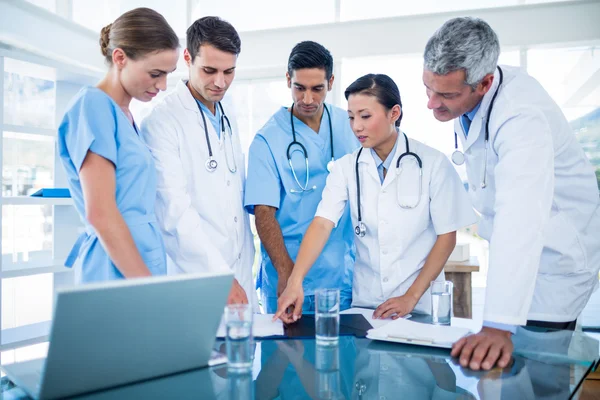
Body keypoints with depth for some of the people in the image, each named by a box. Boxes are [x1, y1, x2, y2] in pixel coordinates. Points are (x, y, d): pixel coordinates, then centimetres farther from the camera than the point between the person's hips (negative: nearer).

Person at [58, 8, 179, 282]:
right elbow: (101, 214, -19)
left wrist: (152, 288, 14)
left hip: (140, 267, 8)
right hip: (117, 275, -8)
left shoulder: (126, 116, 13)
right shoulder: (93, 106, -12)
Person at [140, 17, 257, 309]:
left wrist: (242, 271, 10)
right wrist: (220, 277, -24)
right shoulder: (162, 122, -13)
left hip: (240, 273, 6)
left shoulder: (228, 115, 10)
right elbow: (174, 210, -20)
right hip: (194, 275, -6)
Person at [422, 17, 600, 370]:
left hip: (552, 258, -8)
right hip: (515, 251, 8)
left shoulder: (521, 117, -33)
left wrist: (499, 326, -51)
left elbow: (521, 221, -44)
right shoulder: (463, 91, -7)